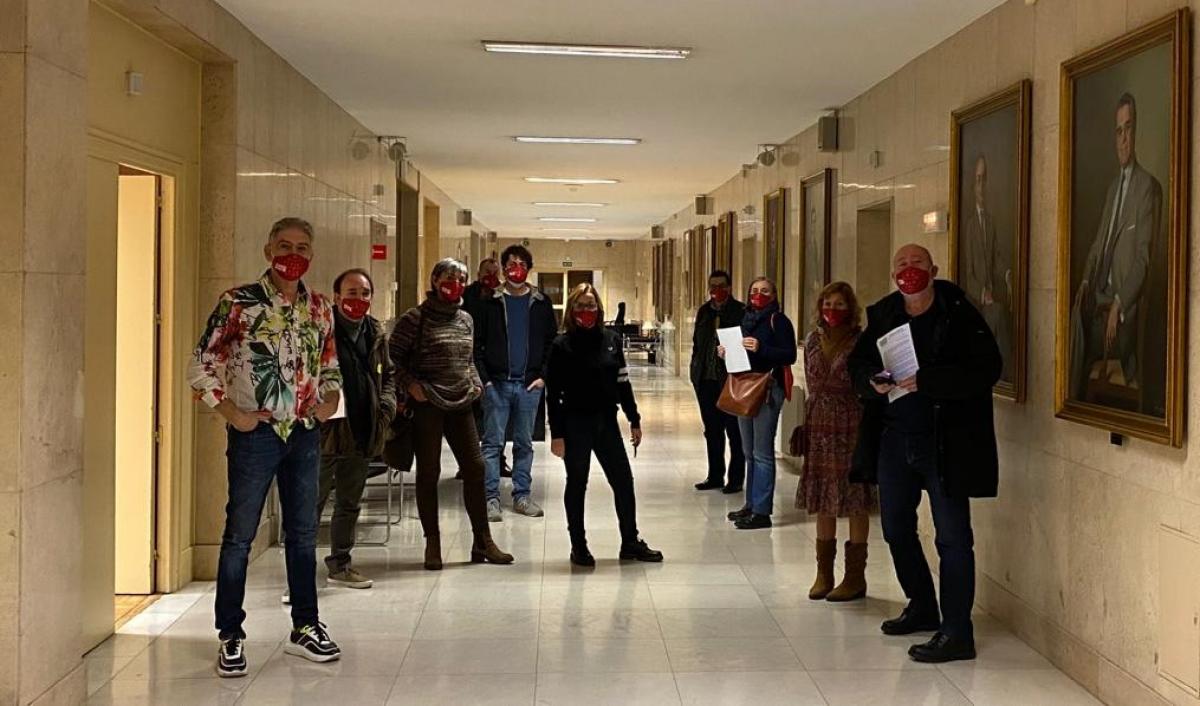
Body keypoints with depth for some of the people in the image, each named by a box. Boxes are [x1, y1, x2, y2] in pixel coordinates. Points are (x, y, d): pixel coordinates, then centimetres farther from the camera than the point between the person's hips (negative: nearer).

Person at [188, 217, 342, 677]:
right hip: (255, 433, -5)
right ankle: (230, 636, 12)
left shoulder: (319, 308, 7)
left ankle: (304, 628, 26)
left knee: (303, 534, 13)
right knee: (239, 535, 2)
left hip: (305, 433, 5)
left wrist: (330, 399, 1)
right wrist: (232, 414, -11)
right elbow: (202, 366, -6)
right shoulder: (237, 303, -8)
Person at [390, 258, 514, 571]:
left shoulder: (465, 319, 13)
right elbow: (393, 358, -5)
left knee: (475, 468, 4)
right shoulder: (415, 318, -5)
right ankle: (432, 543, 10)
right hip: (427, 405, -5)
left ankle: (482, 542, 12)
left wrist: (475, 383, 9)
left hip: (461, 404, 6)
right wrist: (409, 384, -16)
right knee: (428, 473, 1)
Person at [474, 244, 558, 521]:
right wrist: (484, 378, -6)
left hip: (529, 385, 2)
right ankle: (491, 498, 2)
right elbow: (477, 343, 1)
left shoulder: (541, 303, 6)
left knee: (525, 444, 9)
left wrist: (543, 375, 0)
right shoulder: (491, 303, 1)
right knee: (493, 444, -1)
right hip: (497, 384, -2)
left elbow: (552, 342, 9)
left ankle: (522, 496, 17)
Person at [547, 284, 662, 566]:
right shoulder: (562, 345, -7)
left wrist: (634, 420, 8)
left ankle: (630, 542, 21)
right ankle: (578, 546, 18)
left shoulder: (611, 339, 4)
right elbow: (553, 394, -7)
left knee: (623, 481, 8)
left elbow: (623, 382, 9)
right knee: (577, 484, 7)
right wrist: (556, 434, -11)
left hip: (607, 421, 4)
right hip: (575, 423, -4)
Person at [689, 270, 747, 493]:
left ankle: (736, 479, 8)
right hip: (706, 379, 6)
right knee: (712, 430, 14)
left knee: (734, 431, 2)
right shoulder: (704, 311, 12)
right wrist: (695, 370, 10)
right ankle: (715, 476, 24)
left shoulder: (740, 311, -6)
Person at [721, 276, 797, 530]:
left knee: (762, 452, -9)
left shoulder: (778, 320, -4)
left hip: (768, 389, -8)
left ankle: (762, 511, -8)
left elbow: (790, 355, -13)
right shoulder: (746, 319, 17)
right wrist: (726, 353, 4)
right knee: (750, 452, 13)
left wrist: (760, 349, -24)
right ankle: (751, 504, 21)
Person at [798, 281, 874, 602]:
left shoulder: (861, 342, -7)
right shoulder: (813, 340, 10)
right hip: (820, 427, 5)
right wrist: (813, 417, 13)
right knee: (822, 499, 10)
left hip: (851, 426, -5)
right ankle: (824, 573, 18)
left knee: (855, 502, 0)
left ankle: (855, 577, 6)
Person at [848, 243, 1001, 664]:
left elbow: (986, 370, -18)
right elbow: (858, 365, 12)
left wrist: (925, 381, -25)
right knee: (896, 528, 17)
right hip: (894, 436, 7)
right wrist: (873, 381, -11)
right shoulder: (882, 317, 6)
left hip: (945, 440, -6)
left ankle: (957, 633, 2)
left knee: (952, 535, -3)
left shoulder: (959, 315, -11)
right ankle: (922, 608, 36)